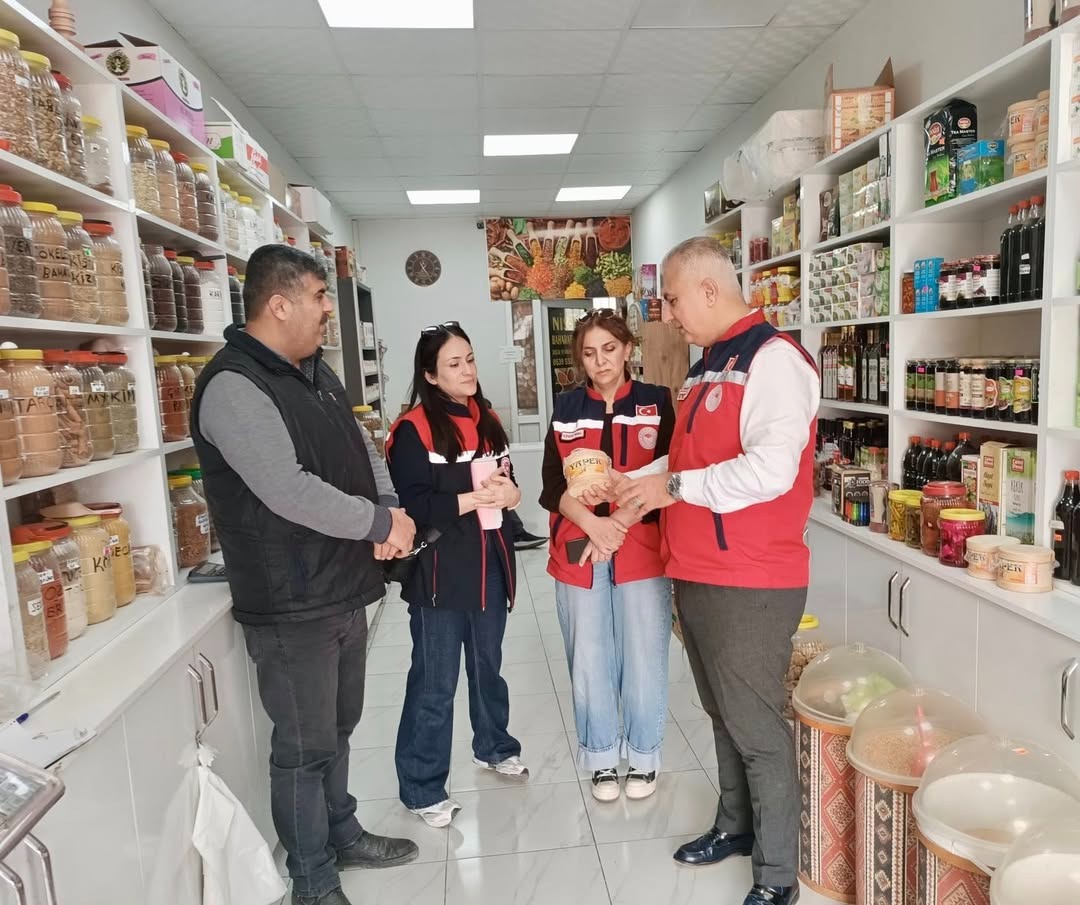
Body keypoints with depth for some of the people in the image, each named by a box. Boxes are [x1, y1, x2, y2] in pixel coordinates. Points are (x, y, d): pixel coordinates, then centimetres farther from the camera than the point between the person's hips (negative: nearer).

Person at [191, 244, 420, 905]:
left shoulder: (318, 373, 12)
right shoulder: (233, 387, -18)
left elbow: (363, 450, 13)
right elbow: (289, 491, -28)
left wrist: (390, 513, -7)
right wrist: (382, 522, -17)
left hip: (346, 591, 9)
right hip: (291, 609, -8)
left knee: (338, 728, 23)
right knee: (304, 748, 8)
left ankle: (342, 835, 44)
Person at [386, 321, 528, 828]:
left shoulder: (487, 421, 11)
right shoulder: (413, 430, -12)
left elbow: (507, 484, 18)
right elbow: (413, 507, -20)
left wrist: (507, 493, -5)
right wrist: (476, 499, -20)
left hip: (490, 564, 7)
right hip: (440, 571, -6)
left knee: (488, 665, 22)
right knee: (435, 682, 2)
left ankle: (493, 747, 43)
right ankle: (422, 790, 17)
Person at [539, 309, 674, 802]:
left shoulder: (656, 402, 2)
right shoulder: (566, 408, 6)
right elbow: (553, 486, 1)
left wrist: (620, 525, -15)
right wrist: (593, 524, -16)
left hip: (642, 552, -1)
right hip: (579, 553, 2)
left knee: (643, 658, 6)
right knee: (590, 660, 9)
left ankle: (643, 757, 28)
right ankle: (602, 759, 29)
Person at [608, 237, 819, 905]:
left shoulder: (773, 359, -15)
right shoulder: (710, 367, 15)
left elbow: (770, 470, -26)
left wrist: (675, 486, -19)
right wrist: (631, 485, 7)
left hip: (750, 582, -9)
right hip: (697, 575, 9)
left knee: (757, 726, 4)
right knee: (723, 714, 21)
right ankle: (736, 825, 40)